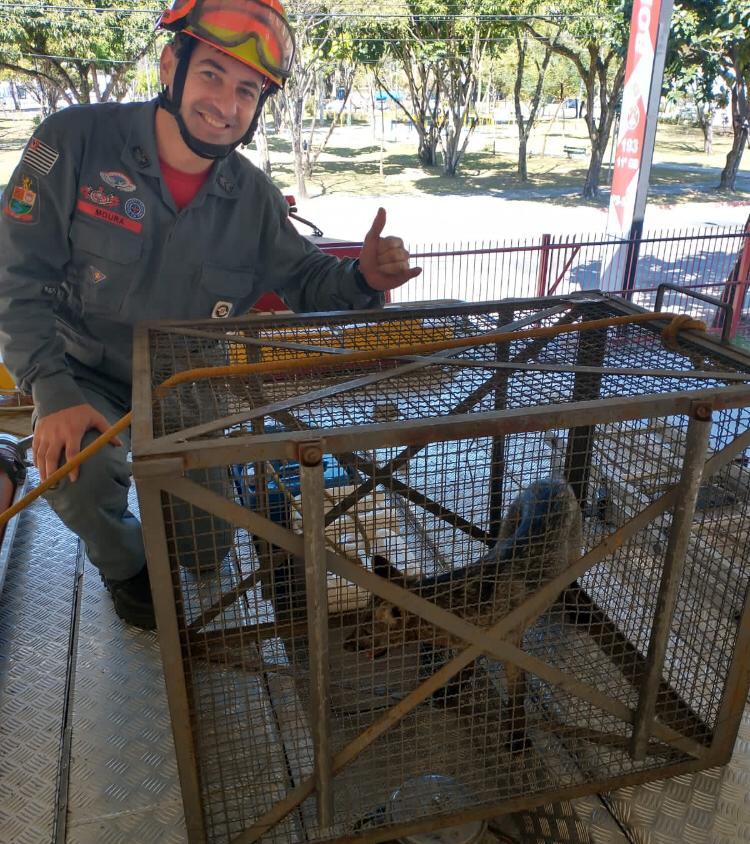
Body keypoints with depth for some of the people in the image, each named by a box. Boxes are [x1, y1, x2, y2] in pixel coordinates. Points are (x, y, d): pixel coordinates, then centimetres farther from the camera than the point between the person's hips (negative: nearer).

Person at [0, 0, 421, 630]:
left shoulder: (252, 195, -8)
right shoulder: (77, 142, -19)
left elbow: (303, 278, 0)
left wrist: (363, 279, -24)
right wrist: (54, 393, -30)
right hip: (90, 383, -2)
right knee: (80, 468, -34)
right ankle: (125, 564, 3)